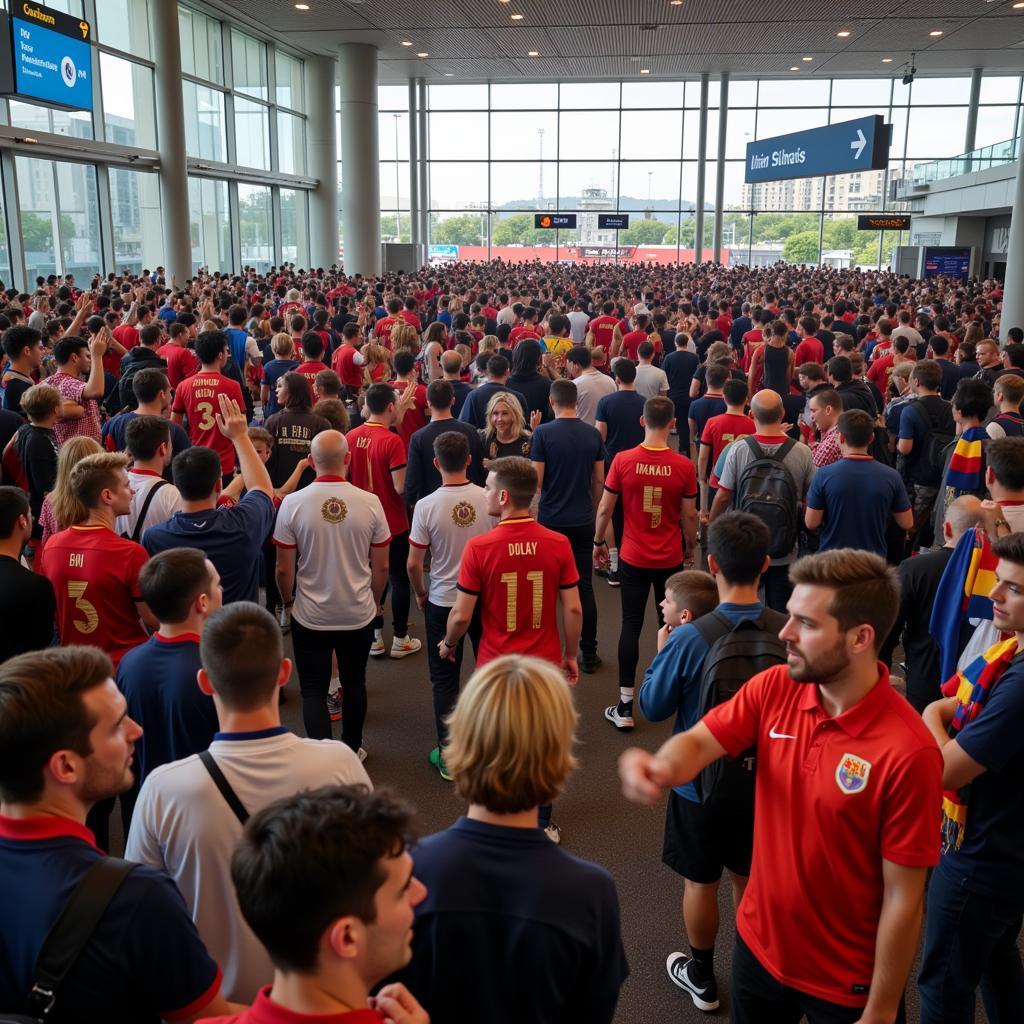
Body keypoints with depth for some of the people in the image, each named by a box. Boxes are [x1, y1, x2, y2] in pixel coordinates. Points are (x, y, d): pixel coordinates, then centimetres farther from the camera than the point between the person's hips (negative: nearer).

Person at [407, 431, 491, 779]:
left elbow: (414, 564, -11)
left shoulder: (426, 506, -16)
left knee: (445, 680, 11)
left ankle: (448, 757, 17)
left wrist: (420, 594, 8)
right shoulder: (490, 500, -11)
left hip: (442, 603, -2)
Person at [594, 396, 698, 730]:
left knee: (631, 625, 7)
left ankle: (625, 706, 7)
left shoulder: (623, 460, -11)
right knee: (671, 626, 16)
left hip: (633, 557, 0)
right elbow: (689, 515, -3)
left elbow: (604, 508, -5)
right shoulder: (684, 466, -10)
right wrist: (690, 546, 15)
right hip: (670, 559, 0)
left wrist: (598, 542, 11)